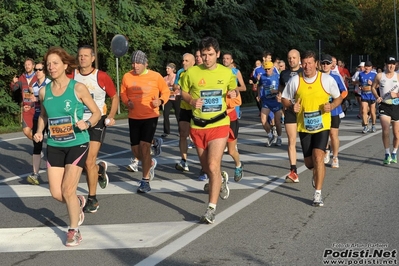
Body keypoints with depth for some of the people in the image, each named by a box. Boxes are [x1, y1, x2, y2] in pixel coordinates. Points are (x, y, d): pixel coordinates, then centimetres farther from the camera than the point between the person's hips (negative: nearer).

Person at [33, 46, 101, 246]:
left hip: (77, 144, -4)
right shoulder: (44, 92, 1)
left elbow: (97, 112, -3)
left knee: (67, 191, -6)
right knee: (56, 193, 2)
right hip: (54, 146, 4)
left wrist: (87, 123, -23)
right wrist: (39, 131, 0)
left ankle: (73, 231, 15)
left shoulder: (78, 88, -10)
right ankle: (78, 203, 36)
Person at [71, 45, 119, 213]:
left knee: (89, 162, -10)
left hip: (97, 122, -4)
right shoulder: (71, 76, -3)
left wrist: (111, 116, -8)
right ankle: (100, 169, 45)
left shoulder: (102, 77, -9)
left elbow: (115, 97, 4)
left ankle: (92, 199, 5)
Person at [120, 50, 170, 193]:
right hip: (134, 117, 4)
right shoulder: (127, 77, -2)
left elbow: (166, 91, 6)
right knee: (135, 148, 9)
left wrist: (161, 101, -13)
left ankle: (145, 181, -6)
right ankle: (150, 163, 42)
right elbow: (123, 93, 12)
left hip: (150, 117, -4)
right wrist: (127, 102, -8)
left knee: (144, 145, -15)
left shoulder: (155, 76, -7)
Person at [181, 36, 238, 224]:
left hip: (219, 125, -2)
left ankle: (211, 209, -9)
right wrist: (192, 101, -11)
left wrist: (233, 94, -8)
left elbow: (233, 89, 16)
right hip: (198, 126, 2)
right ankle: (221, 179, 50)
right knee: (206, 167, 15)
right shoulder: (191, 72, -4)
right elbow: (183, 92, 10)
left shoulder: (227, 73, -1)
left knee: (213, 166, -16)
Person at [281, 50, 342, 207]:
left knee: (318, 156, -19)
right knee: (309, 162, 10)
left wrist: (331, 106, -16)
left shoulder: (327, 79, -7)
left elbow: (338, 97, 6)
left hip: (322, 125, -2)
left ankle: (318, 193, -9)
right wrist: (292, 106, -14)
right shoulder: (295, 81, -4)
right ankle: (317, 172, 48)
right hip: (304, 127, 2)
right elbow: (284, 99, 8)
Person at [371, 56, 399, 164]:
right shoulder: (379, 76, 2)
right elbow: (373, 87, 15)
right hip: (384, 107, 0)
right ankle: (387, 154, -3)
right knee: (385, 131, -16)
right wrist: (377, 97, -1)